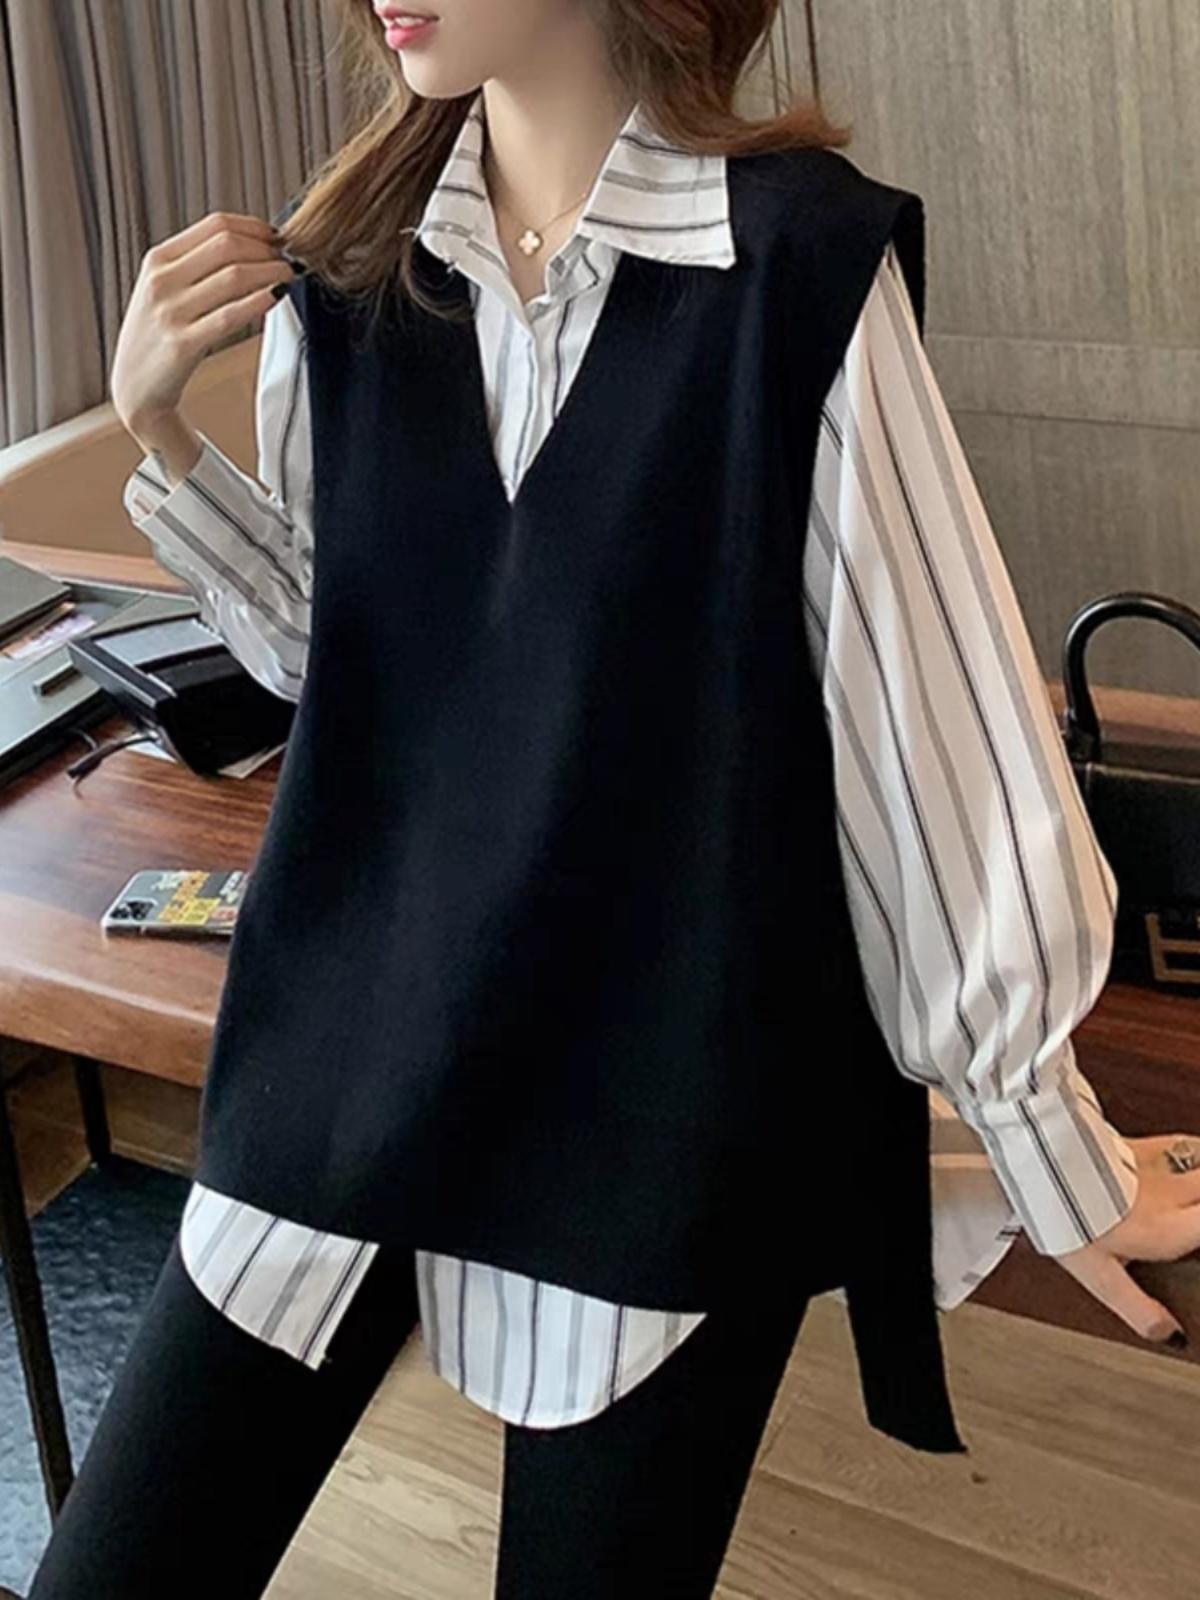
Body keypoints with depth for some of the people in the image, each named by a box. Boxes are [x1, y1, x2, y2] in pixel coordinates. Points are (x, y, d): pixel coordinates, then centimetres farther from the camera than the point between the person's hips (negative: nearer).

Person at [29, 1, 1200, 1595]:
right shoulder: (344, 269, 2)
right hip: (355, 1040, 5)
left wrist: (1050, 1140, -3)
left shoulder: (800, 263, -13)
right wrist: (159, 428, -4)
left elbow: (939, 721, -10)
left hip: (665, 1096, -4)